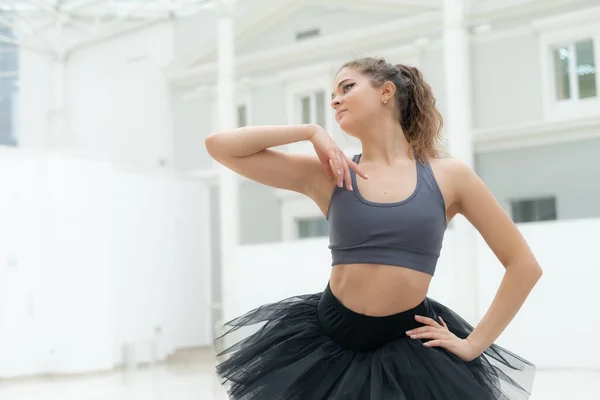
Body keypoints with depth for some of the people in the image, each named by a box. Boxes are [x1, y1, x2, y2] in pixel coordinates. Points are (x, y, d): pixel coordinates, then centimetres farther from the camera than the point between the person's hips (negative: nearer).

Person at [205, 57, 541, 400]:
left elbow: (525, 265, 1)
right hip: (329, 341, 1)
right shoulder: (327, 174, -1)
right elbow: (219, 146, -4)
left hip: (411, 348, -1)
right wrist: (311, 132, -8)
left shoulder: (448, 176, -2)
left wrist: (474, 344, -2)